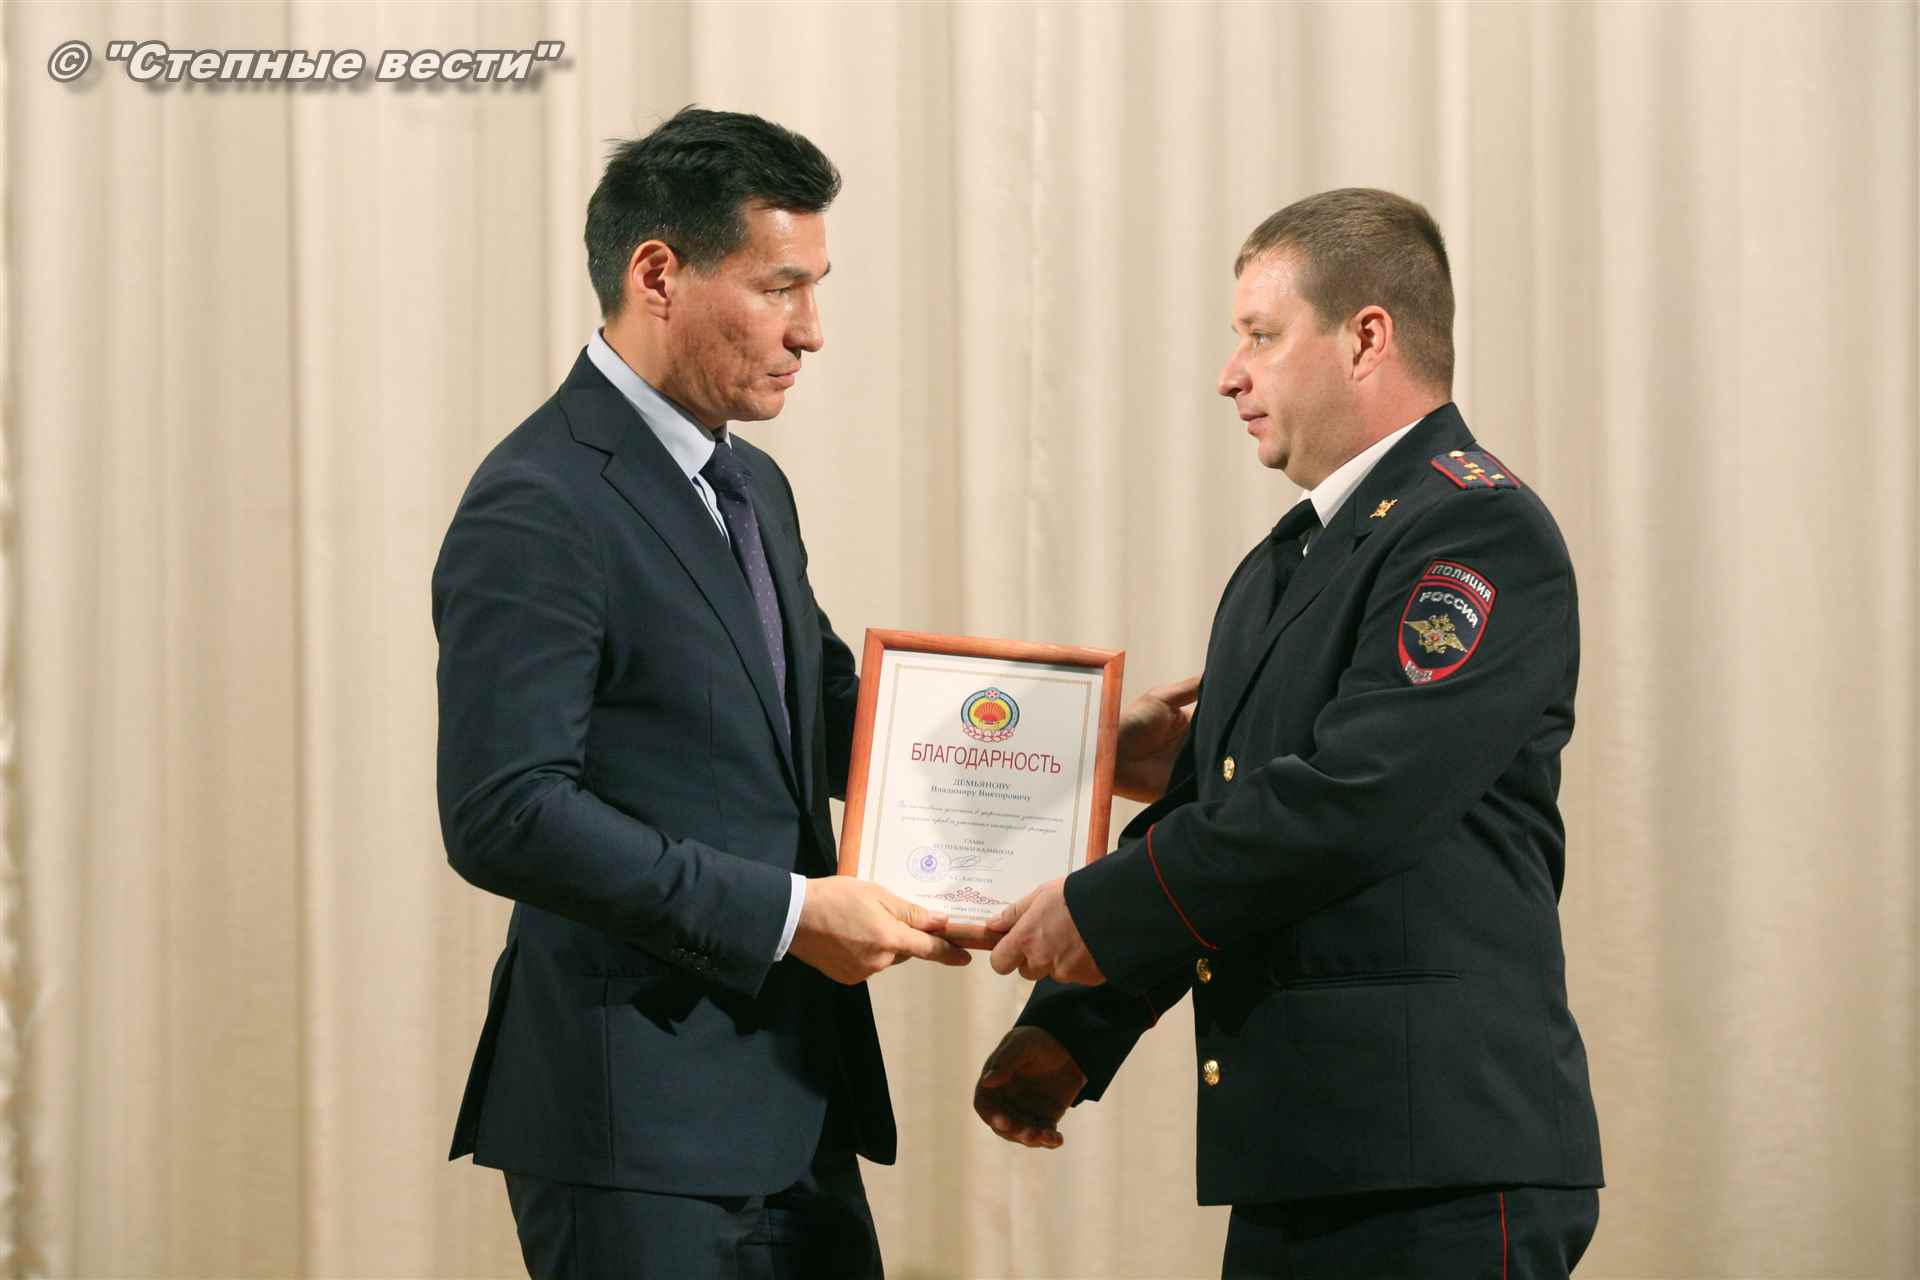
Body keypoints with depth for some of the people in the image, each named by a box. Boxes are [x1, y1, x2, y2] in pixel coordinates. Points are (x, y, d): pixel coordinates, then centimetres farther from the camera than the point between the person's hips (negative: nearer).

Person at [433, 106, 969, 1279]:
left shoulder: (752, 488, 17)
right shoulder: (538, 508, -14)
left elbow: (832, 720, 22)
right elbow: (506, 815, -22)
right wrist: (783, 913, -22)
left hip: (796, 1114, 9)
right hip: (640, 1130, -9)